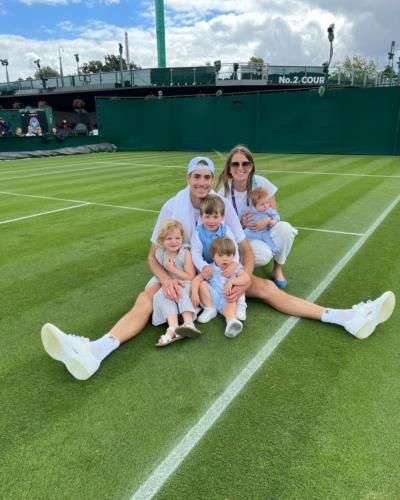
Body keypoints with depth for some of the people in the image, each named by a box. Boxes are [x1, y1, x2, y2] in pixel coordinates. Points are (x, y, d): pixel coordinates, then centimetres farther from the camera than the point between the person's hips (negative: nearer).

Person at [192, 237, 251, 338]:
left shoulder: (235, 268, 1)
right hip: (212, 298, 2)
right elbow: (196, 279, -7)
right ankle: (210, 309, -10)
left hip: (227, 300, -2)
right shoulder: (210, 269, 1)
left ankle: (232, 321, -66)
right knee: (203, 284, -19)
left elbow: (247, 279, -15)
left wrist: (231, 281, -27)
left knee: (231, 306, -34)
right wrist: (194, 293, -23)